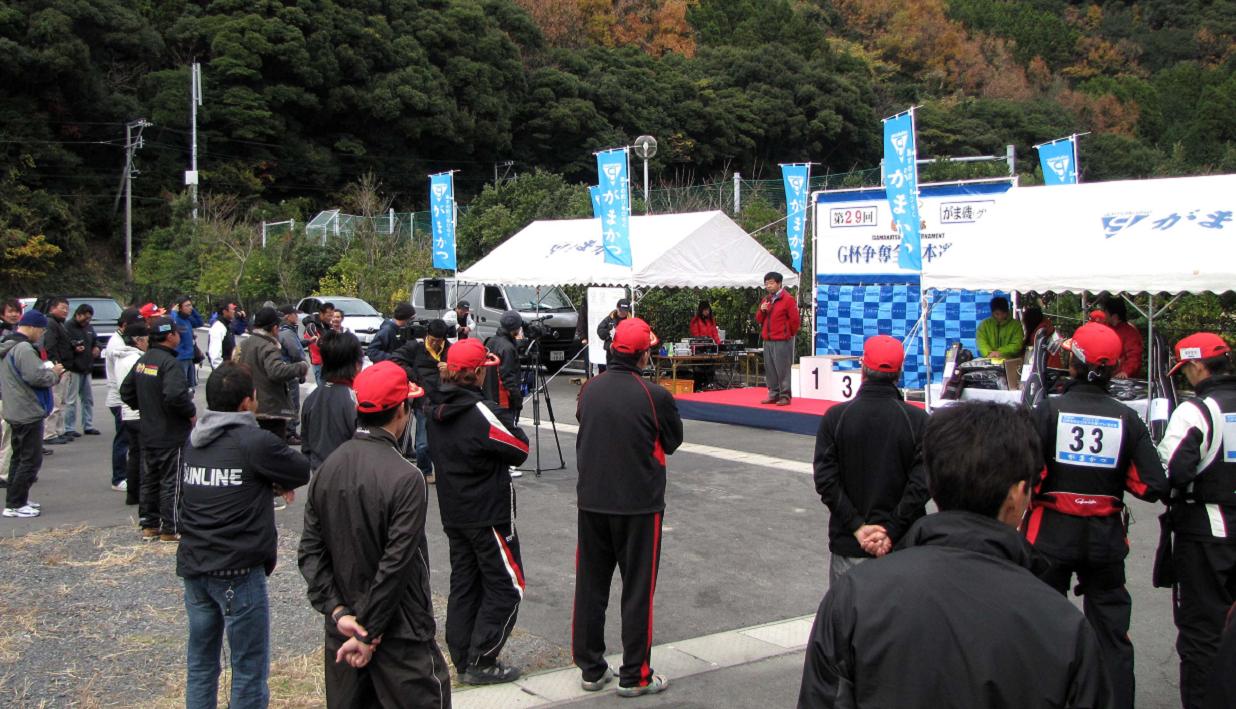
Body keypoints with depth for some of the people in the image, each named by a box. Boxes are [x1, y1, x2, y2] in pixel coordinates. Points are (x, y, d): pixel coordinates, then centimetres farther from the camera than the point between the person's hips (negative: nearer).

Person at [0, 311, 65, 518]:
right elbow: (35, 376, -27)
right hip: (28, 414, -10)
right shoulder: (24, 349, -19)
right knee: (31, 460, -4)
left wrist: (50, 373, 10)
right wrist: (54, 374, -9)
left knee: (18, 457, 18)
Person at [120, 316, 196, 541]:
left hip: (148, 434, 8)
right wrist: (191, 412, -16)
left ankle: (148, 524, 24)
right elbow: (175, 395, -32)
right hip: (172, 435, -8)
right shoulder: (170, 363, -20)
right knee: (171, 481, 0)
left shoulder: (142, 361, 8)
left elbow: (126, 391, 15)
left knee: (149, 479, 16)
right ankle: (170, 529, 6)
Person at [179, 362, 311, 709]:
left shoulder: (194, 440, 5)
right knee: (249, 669, 4)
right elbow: (304, 472, -7)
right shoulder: (256, 442, -16)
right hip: (239, 570, -7)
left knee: (200, 663, 18)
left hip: (193, 566, 7)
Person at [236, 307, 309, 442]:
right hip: (271, 409, -9)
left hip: (252, 406, 9)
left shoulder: (246, 344, 11)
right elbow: (276, 371, -35)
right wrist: (301, 368, -25)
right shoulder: (268, 347, -19)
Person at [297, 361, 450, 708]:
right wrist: (369, 635, -13)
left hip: (342, 630, 7)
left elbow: (311, 552, 0)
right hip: (399, 636, -6)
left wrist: (338, 612, -3)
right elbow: (396, 563, -20)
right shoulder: (406, 478, -19)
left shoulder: (328, 468, 1)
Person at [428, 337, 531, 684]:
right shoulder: (480, 411, -21)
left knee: (464, 584, 15)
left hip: (453, 512, 8)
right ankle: (481, 661, 4)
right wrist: (506, 416, -2)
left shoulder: (437, 410, 4)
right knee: (507, 586, 3)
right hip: (489, 515, -8)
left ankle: (463, 659, 21)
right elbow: (520, 449, -16)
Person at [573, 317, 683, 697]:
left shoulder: (589, 389, -3)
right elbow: (673, 440, -2)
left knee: (590, 585, 14)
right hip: (639, 504, -4)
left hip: (591, 502, 4)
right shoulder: (655, 396, -16)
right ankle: (634, 675, 15)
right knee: (637, 589, 8)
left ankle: (591, 669, 23)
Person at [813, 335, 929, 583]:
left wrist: (857, 527, -7)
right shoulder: (918, 420, -6)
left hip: (847, 545, 0)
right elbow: (922, 483, -12)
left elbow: (826, 479, -8)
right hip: (902, 548, 0)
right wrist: (891, 532, -10)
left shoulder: (835, 417, -4)